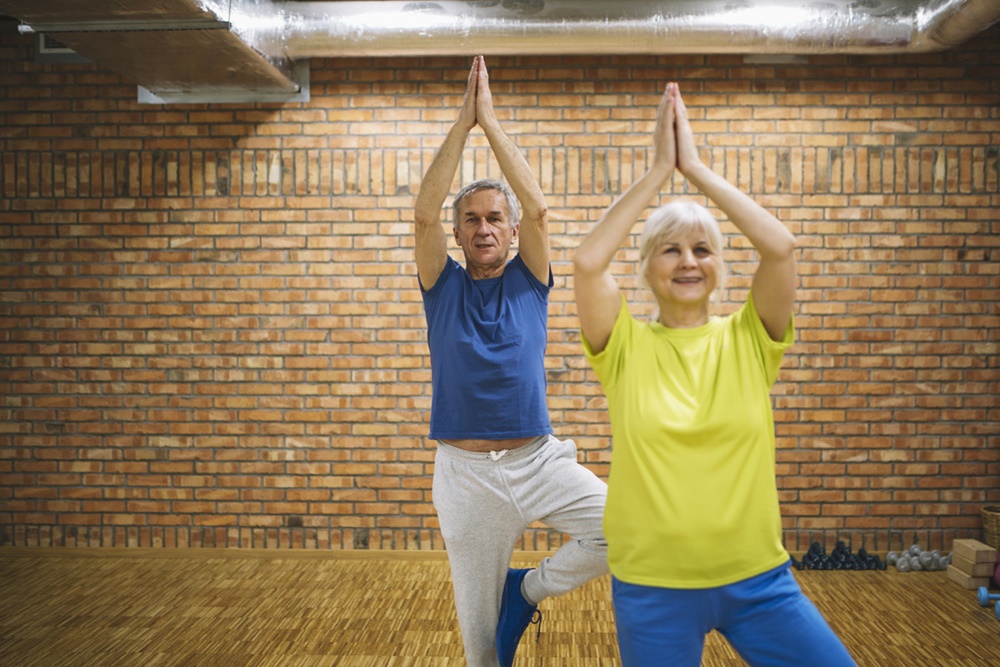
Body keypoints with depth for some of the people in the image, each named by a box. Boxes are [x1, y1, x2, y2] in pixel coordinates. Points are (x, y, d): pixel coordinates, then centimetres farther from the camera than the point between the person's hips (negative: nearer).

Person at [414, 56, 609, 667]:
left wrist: (491, 121, -10)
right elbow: (424, 214, -12)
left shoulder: (528, 281, 4)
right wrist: (463, 121, -13)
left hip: (538, 460, 0)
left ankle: (531, 588, 4)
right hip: (465, 473, 0)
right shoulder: (443, 287, 3)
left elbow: (538, 208, -12)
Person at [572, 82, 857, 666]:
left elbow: (781, 247, -16)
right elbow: (588, 261, -20)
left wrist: (696, 168, -12)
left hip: (757, 578, 1)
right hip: (652, 586, -1)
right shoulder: (627, 347, -4)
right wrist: (659, 169, -15)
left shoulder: (748, 338, -1)